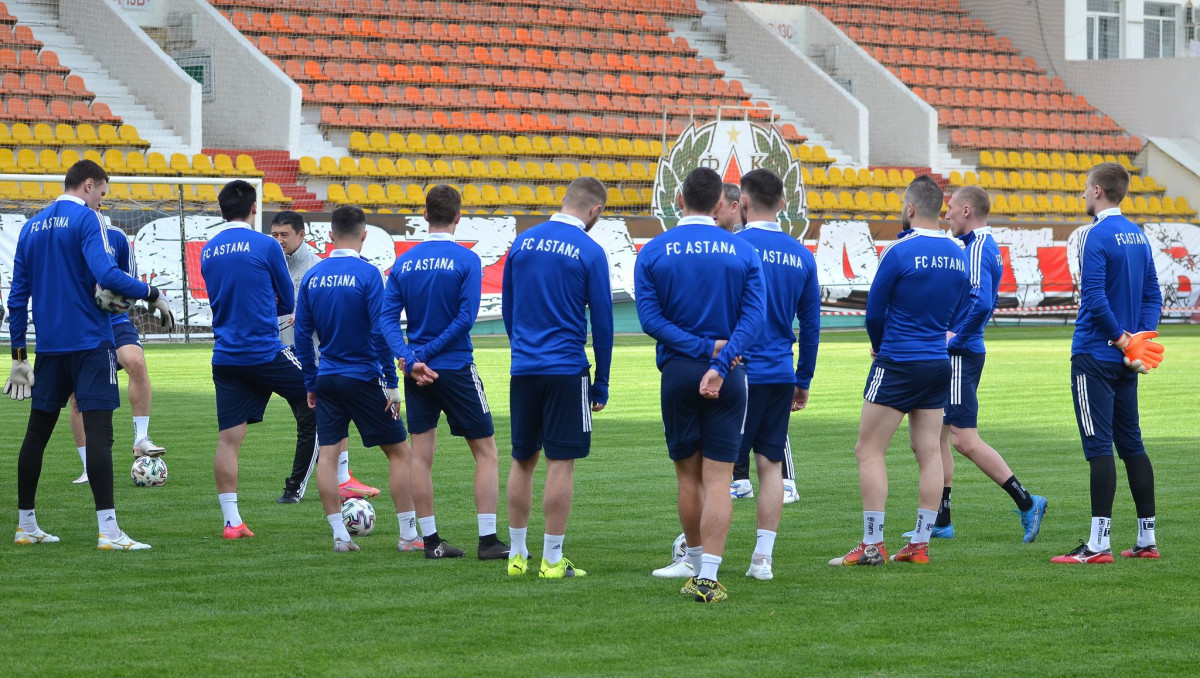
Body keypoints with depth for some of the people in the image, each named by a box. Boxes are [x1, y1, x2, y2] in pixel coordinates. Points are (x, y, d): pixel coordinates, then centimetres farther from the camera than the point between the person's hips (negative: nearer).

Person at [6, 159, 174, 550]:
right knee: (98, 430, -10)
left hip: (49, 344, 7)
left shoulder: (32, 228, 13)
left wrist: (19, 354, 16)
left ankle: (25, 525, 20)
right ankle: (108, 530, -17)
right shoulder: (85, 220, -8)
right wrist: (153, 295, -12)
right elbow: (106, 274, -22)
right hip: (89, 342, -7)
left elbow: (18, 296, 13)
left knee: (37, 432, 14)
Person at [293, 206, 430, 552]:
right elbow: (380, 332, -14)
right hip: (363, 378, -4)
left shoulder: (312, 276, 3)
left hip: (327, 379, 4)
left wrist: (311, 383, 15)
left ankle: (339, 534, 3)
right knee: (400, 452, 5)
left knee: (327, 454, 6)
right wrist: (392, 384, -9)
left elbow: (303, 334, 6)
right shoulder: (367, 274, -12)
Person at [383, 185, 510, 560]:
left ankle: (430, 540, 9)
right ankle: (488, 540, -1)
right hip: (457, 368, -4)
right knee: (486, 451, 5)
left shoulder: (404, 262, 3)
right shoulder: (466, 260, -8)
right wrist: (426, 353, -12)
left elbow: (388, 317, -4)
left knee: (421, 455, 8)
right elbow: (466, 317, -16)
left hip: (418, 372, 4)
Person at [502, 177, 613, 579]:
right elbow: (602, 321, -5)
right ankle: (552, 561, 0)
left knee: (523, 460, 13)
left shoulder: (522, 243, 6)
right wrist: (601, 383, 3)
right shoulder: (589, 252, -8)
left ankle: (517, 554, 17)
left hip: (523, 369, 5)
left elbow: (506, 308, 13)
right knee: (561, 462, -1)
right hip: (567, 370, -5)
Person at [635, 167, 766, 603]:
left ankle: (697, 567, 23)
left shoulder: (653, 252, 1)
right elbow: (753, 317, -11)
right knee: (718, 479, -2)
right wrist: (719, 360, -18)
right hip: (727, 377, -1)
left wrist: (703, 347, -10)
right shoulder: (743, 252, 0)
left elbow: (649, 318, -8)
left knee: (688, 477, 14)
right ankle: (708, 578, -9)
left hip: (677, 372, 1)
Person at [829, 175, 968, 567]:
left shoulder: (900, 252, -13)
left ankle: (872, 545, -4)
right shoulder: (958, 255, 5)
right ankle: (920, 544, 9)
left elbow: (874, 310, -5)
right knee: (929, 452, 8)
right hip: (940, 363, 7)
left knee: (869, 450, 0)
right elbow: (956, 312, 14)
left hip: (898, 363, -6)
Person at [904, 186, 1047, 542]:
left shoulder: (978, 249, -16)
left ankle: (1026, 502, -8)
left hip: (960, 355, -11)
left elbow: (982, 302, -27)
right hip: (955, 356, 11)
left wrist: (954, 339, -19)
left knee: (965, 439, -10)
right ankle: (940, 521, 17)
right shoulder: (982, 246, 16)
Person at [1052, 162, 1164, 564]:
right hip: (1126, 363, 8)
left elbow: (1093, 298, -21)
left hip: (1095, 356, -8)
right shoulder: (1138, 237, 12)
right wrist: (1138, 340, 3)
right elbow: (1153, 296, 13)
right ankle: (1147, 540, 15)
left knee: (1099, 447, -9)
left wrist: (1122, 339, -13)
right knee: (1131, 445, 12)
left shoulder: (1096, 236, -13)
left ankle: (1099, 544, -12)